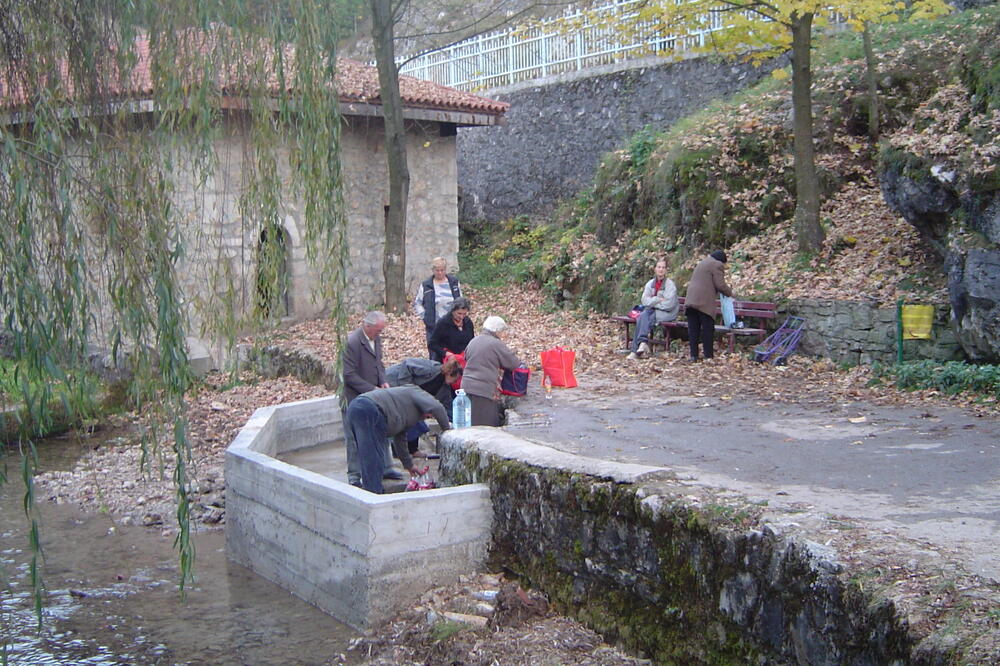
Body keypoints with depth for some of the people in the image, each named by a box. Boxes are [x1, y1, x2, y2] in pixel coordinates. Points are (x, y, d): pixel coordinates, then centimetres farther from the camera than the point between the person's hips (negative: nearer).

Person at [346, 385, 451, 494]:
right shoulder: (416, 392, 12)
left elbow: (399, 439, 41)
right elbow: (436, 407, -7)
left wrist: (409, 465, 46)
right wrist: (446, 427, 7)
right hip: (368, 411, -10)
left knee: (368, 459, 14)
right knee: (373, 460, -9)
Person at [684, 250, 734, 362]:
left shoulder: (702, 263, 26)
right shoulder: (717, 265, -1)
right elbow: (720, 285, -8)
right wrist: (730, 294, 9)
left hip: (691, 300, 7)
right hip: (704, 302, -7)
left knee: (693, 329, 7)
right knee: (707, 329, -1)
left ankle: (693, 355, 6)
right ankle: (708, 356, 1)